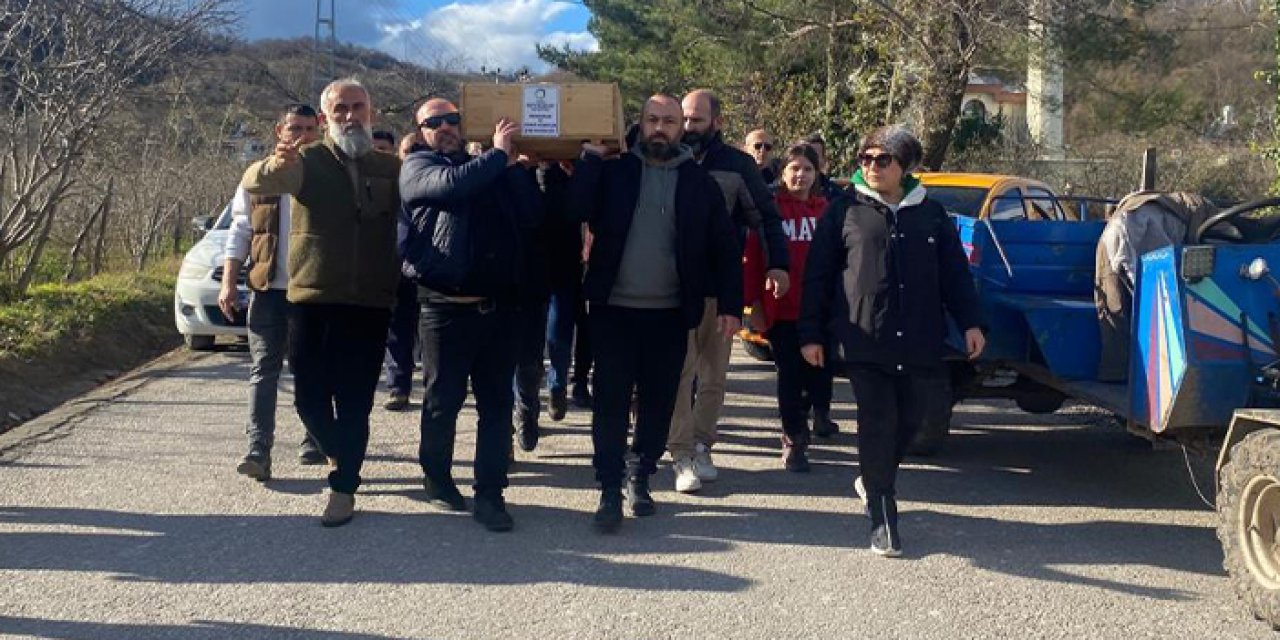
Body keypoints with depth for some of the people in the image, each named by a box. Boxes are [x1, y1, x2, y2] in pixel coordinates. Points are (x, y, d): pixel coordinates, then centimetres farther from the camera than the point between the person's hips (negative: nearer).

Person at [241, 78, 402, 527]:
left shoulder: (392, 169, 7)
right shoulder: (307, 162, 0)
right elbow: (252, 183, -17)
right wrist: (274, 165, -38)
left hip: (369, 304, 0)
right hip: (311, 300, 0)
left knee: (354, 402, 2)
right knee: (310, 398, 6)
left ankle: (344, 488, 13)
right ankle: (344, 462, 32)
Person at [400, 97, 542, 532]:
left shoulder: (492, 169, 16)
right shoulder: (417, 166, 4)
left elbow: (531, 215, 5)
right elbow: (449, 184, -19)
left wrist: (513, 165, -3)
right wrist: (498, 153, -11)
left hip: (498, 307, 4)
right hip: (445, 308, -4)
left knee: (497, 404, 3)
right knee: (443, 401, 8)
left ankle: (490, 494, 8)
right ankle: (437, 478, 28)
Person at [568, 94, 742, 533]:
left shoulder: (699, 181, 3)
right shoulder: (614, 171, 2)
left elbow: (725, 247, 4)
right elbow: (576, 210, -13)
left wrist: (730, 305, -1)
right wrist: (590, 156, -12)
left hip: (670, 314, 1)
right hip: (614, 309, -1)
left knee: (658, 402, 10)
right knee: (610, 400, -1)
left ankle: (639, 477, 27)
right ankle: (610, 490, 7)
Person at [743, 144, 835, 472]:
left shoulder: (827, 211, 8)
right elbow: (752, 257, -1)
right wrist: (754, 302, -5)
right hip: (782, 311, -2)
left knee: (820, 373, 0)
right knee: (790, 377, 4)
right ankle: (794, 441, 14)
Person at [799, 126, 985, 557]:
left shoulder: (930, 214, 12)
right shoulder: (844, 212, 5)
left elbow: (955, 273, 13)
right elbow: (817, 277, 5)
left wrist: (970, 322, 4)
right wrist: (811, 334, 1)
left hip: (919, 342, 3)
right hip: (864, 341, -3)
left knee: (915, 415, 6)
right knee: (878, 422, -5)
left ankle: (874, 480, 33)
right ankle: (882, 518, 4)